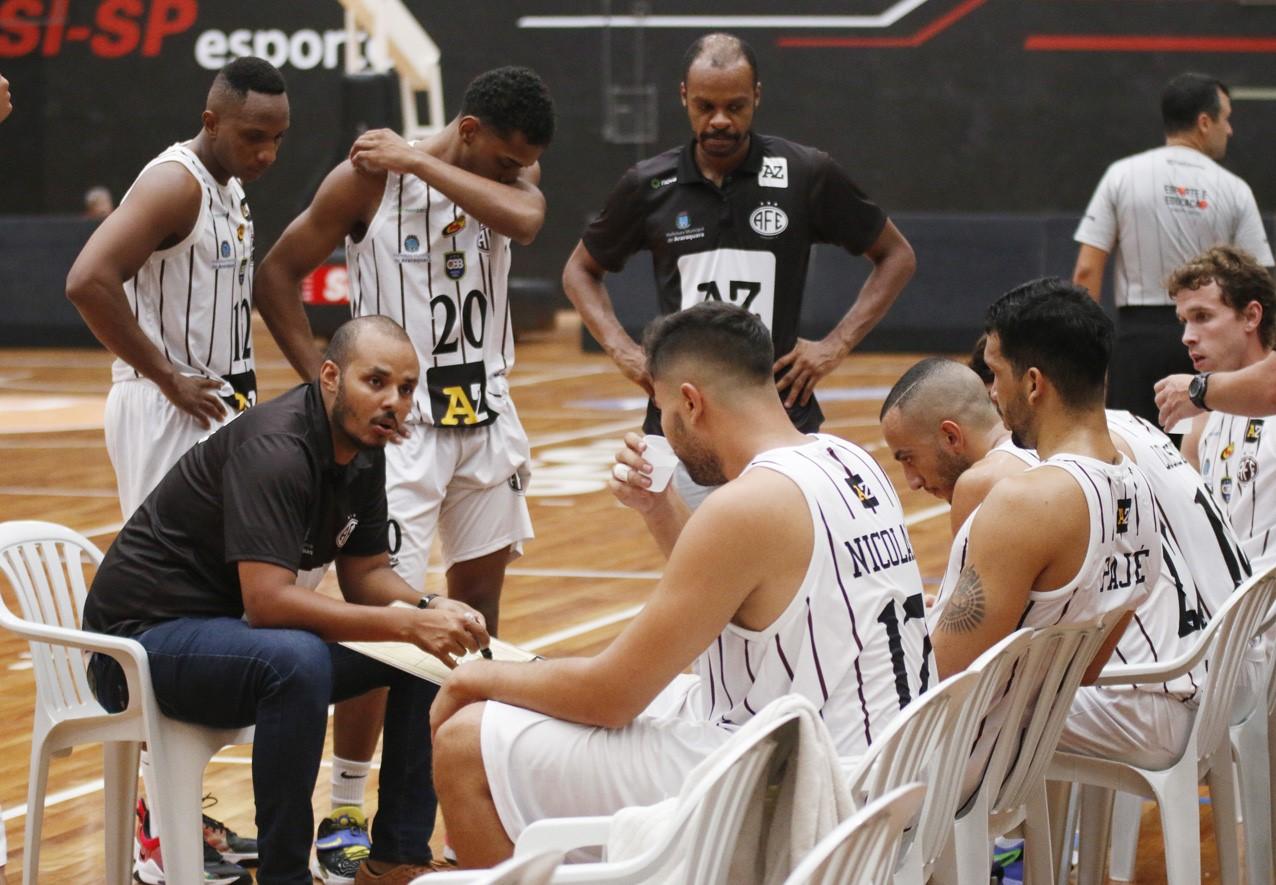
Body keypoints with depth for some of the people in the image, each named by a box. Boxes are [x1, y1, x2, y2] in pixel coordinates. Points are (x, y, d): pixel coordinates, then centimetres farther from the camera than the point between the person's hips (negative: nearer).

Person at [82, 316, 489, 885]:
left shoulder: (363, 450, 2)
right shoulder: (274, 448, -26)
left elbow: (365, 572, 10)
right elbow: (267, 600, -34)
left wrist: (429, 609, -12)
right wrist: (407, 625, -33)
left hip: (236, 631, 9)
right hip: (144, 634, -9)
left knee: (432, 654, 1)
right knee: (296, 660, -38)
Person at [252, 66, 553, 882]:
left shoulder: (511, 180, 0)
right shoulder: (369, 179, -13)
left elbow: (525, 220, -25)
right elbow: (278, 275, -6)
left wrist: (423, 163, -24)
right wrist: (324, 380, -12)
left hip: (487, 414, 5)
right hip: (400, 419, -5)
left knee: (481, 591, 12)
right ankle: (343, 817, -2)